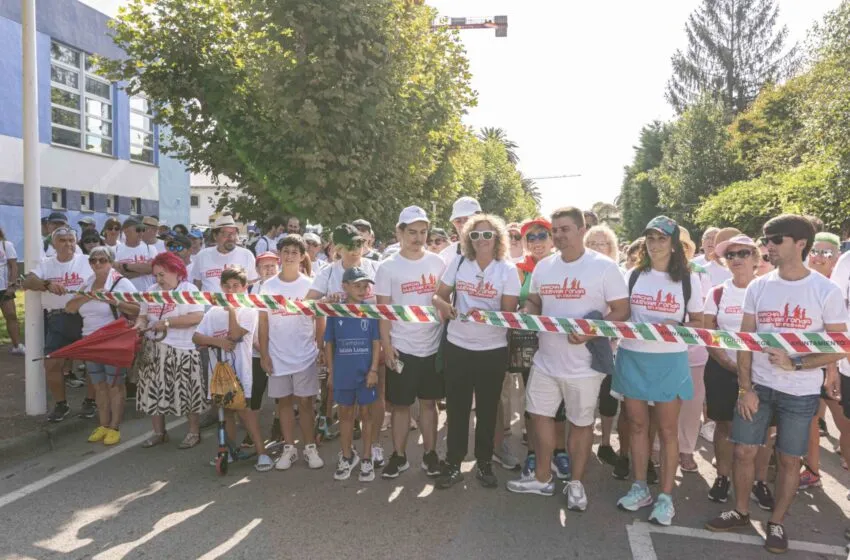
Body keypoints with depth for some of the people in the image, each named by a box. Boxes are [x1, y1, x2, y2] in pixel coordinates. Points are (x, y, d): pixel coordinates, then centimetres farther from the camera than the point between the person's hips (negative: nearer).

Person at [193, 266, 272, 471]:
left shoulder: (248, 310, -5)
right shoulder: (214, 312, 8)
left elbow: (235, 334, -18)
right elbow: (196, 337, 2)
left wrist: (232, 308, -14)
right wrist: (216, 341, -15)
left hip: (240, 369, -5)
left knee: (244, 409, -10)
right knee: (226, 410, 14)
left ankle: (262, 452, -5)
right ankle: (232, 449, 28)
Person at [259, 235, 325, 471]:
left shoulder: (310, 285, -2)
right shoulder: (268, 286, 1)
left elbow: (320, 319, 1)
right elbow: (263, 321, 3)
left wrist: (320, 348, -5)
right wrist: (263, 353, -1)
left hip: (305, 355, -1)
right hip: (277, 355, 2)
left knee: (305, 402, 4)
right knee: (284, 401, 11)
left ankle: (310, 448, 15)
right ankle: (289, 448, 21)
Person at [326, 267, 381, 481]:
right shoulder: (335, 312, -3)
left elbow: (376, 342, -4)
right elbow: (329, 344, 4)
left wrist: (373, 370, -9)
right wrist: (330, 373, 4)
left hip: (365, 373, -1)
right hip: (342, 373, 2)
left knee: (366, 413, 9)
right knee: (345, 414, 14)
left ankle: (366, 459, 22)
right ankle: (347, 456, 30)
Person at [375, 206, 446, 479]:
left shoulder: (437, 262, 3)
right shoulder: (388, 267, -4)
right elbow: (384, 310, -4)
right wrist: (386, 346, -10)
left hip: (434, 346, 2)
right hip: (402, 348, -2)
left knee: (429, 402, 12)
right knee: (401, 404, 8)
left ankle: (430, 454, 24)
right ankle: (399, 455, 22)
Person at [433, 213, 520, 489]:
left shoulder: (508, 269, -5)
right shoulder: (458, 262, 1)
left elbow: (509, 312, -7)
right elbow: (439, 295, 6)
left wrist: (485, 314, -26)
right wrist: (444, 306, -17)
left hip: (493, 350, -1)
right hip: (457, 347, 2)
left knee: (487, 409, 11)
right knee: (456, 407, 8)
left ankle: (485, 464, 27)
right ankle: (453, 464, 22)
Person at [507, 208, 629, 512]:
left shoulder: (604, 266, -11)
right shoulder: (543, 266, 6)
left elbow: (621, 310, -11)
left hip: (584, 363, -5)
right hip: (546, 359, 6)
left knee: (581, 423, 10)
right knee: (540, 415, 13)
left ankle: (576, 483, 28)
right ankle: (543, 478, 31)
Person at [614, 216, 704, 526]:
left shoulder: (688, 280, -1)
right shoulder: (633, 276, 5)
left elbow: (698, 322, 4)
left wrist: (677, 327, -16)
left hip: (669, 360, -2)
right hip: (632, 357, 2)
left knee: (667, 429, 4)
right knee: (637, 424, 11)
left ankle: (665, 496, 17)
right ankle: (640, 488, 25)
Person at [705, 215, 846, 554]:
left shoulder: (827, 291, -9)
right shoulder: (758, 287, 0)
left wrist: (794, 364, -20)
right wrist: (745, 388, -4)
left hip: (801, 392, -2)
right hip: (758, 385, 3)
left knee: (789, 460, 9)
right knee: (744, 451, 7)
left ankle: (777, 523, 27)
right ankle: (741, 512, 27)